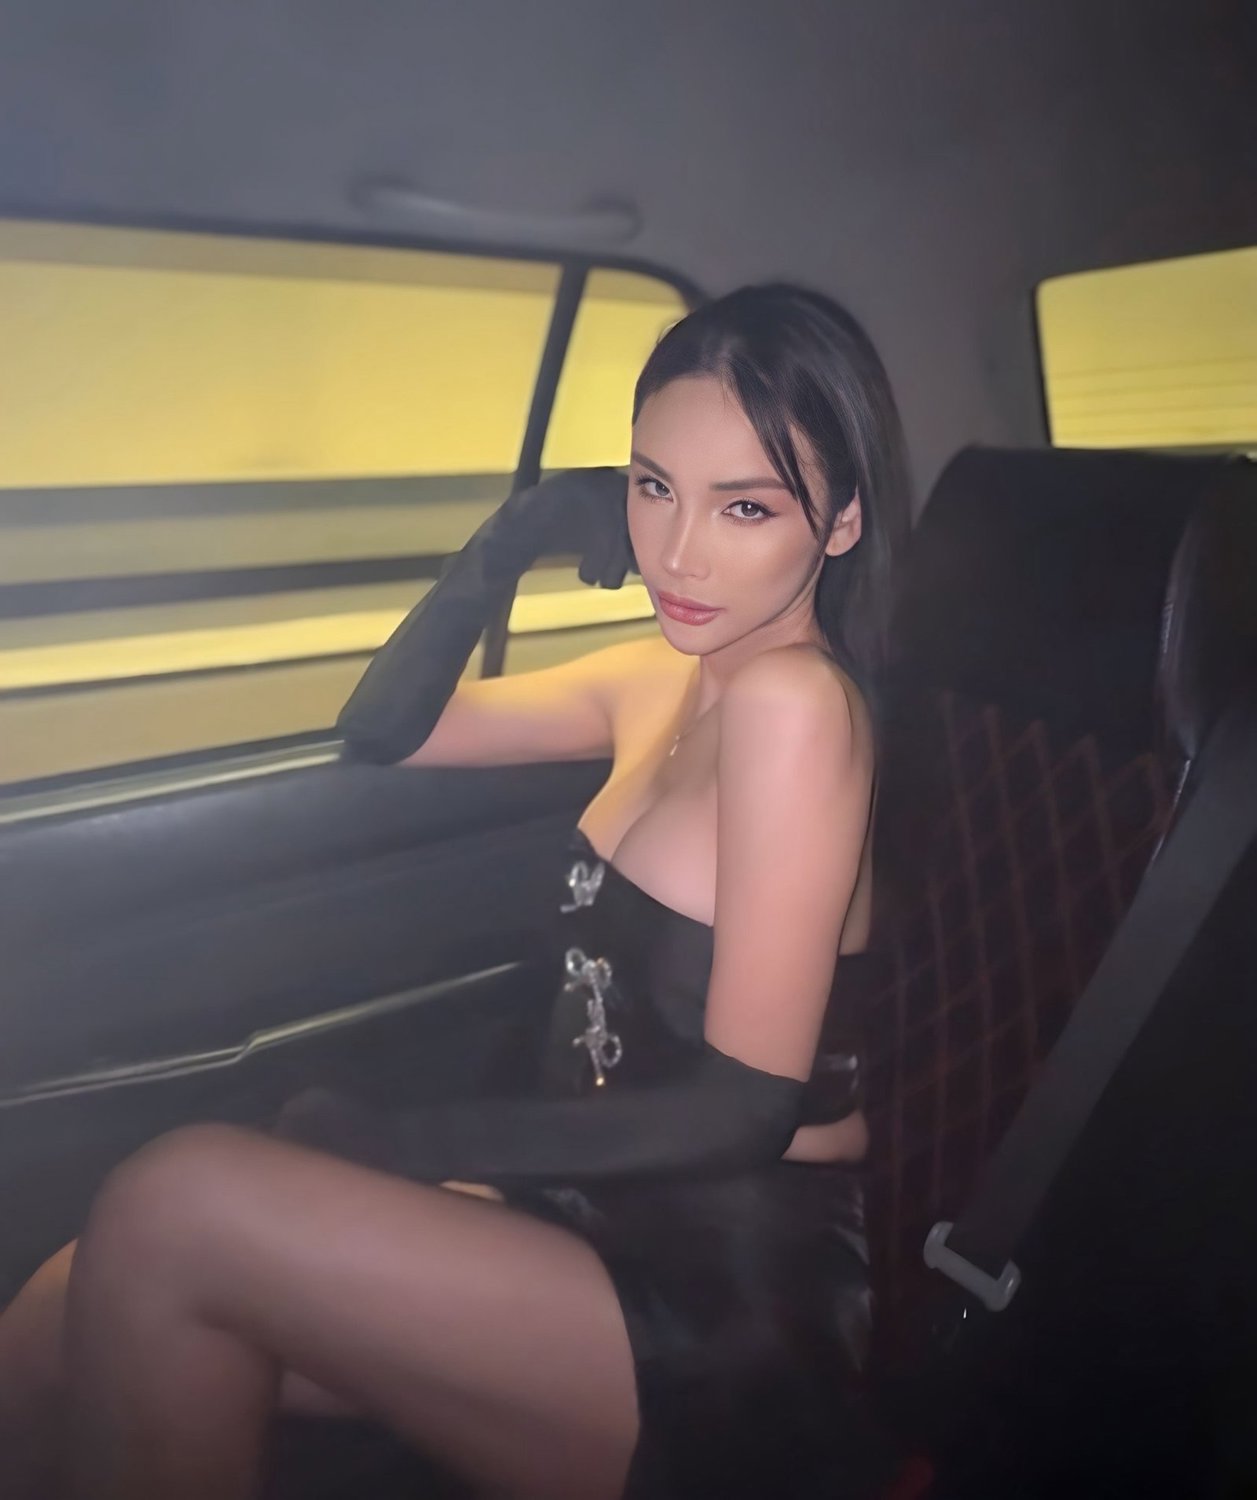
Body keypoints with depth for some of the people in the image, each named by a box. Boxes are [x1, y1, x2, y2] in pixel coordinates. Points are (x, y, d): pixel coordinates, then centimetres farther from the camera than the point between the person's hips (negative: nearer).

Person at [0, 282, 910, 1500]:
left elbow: (748, 1105, -19)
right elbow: (384, 732, 11)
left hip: (734, 1310, -6)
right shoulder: (664, 681, 6)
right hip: (614, 1230, 7)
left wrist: (392, 1139, -15)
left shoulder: (796, 698, -19)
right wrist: (513, 538, -3)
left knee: (172, 1208, -19)